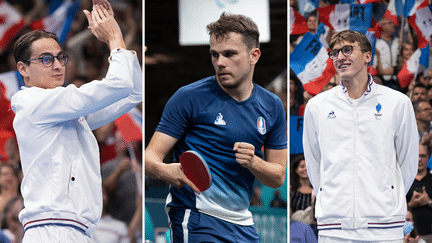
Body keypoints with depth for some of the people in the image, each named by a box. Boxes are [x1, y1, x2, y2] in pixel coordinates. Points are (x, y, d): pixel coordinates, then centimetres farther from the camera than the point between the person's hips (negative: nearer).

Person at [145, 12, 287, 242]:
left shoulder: (272, 106, 7)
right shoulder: (189, 97, -7)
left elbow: (278, 177, 10)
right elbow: (150, 156, -9)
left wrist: (252, 162, -12)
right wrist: (165, 171, -33)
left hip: (243, 224, 5)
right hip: (196, 218, -5)